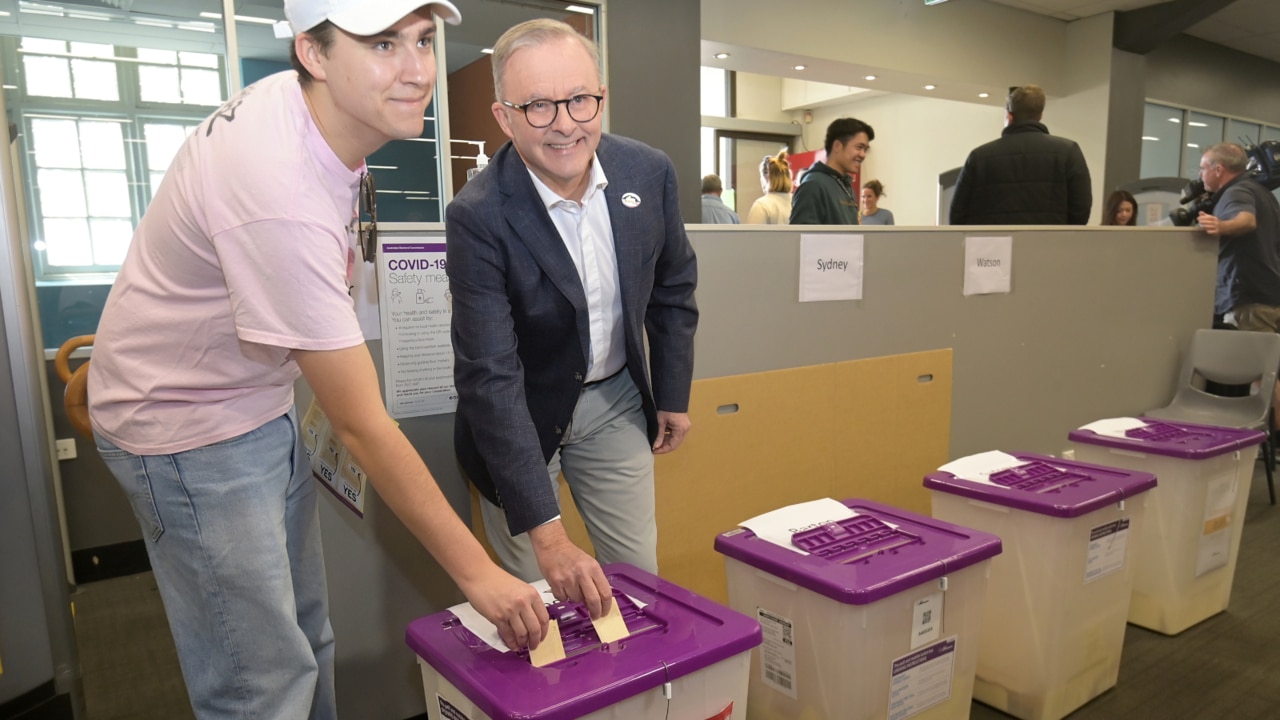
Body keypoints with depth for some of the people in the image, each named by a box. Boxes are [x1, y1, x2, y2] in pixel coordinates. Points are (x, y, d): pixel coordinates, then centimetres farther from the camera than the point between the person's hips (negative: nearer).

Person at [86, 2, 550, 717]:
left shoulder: (297, 99, -6)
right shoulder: (283, 198, -33)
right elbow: (364, 428, -29)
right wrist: (477, 572, -21)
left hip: (262, 403, 8)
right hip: (192, 427, -8)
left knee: (307, 637, 17)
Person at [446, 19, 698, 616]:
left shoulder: (650, 173, -12)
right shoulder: (479, 217, -26)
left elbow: (672, 288, 5)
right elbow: (490, 378, -29)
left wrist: (673, 393, 10)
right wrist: (546, 532, -32)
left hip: (616, 402, 4)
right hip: (518, 415, -3)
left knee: (639, 577, 13)